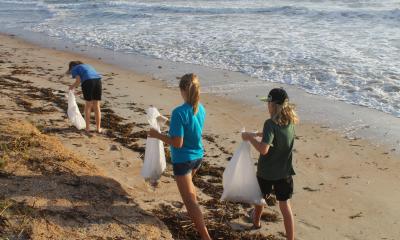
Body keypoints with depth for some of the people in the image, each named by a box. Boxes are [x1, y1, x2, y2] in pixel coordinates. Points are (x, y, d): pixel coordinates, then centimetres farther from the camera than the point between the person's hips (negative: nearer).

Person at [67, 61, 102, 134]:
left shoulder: (74, 69, 18)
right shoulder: (87, 66, 37)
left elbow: (78, 80, 1)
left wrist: (72, 87, 21)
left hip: (87, 82, -4)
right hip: (98, 80, 4)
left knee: (88, 105, 10)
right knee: (97, 106, 11)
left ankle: (88, 128, 16)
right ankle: (98, 128, 13)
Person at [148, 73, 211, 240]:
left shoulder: (179, 112, -26)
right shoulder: (201, 109, -4)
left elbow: (177, 143, -25)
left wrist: (157, 135, -13)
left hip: (183, 160, -8)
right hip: (198, 156, 8)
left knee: (189, 200, 0)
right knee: (188, 185, 36)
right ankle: (195, 214, 56)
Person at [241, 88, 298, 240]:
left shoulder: (271, 123, -23)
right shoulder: (290, 122, -1)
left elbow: (264, 149, -31)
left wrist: (250, 138, -18)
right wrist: (256, 134, 18)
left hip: (266, 171, -3)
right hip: (284, 172, 4)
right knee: (285, 205, 7)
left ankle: (256, 221, 50)